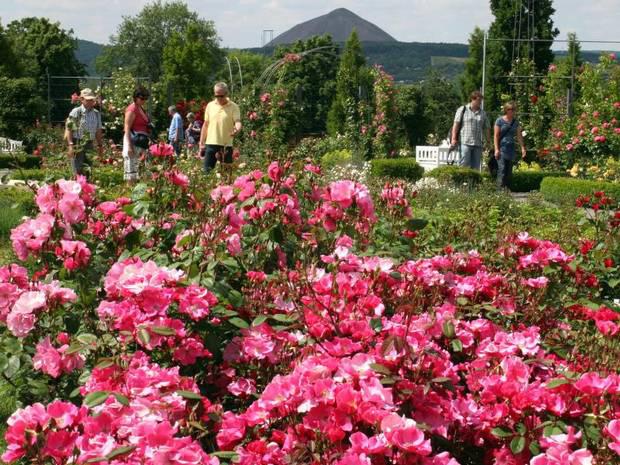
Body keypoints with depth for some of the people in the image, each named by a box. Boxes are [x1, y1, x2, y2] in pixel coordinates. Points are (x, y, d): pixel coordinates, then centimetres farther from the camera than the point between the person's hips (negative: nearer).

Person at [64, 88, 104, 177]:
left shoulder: (96, 113, 12)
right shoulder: (76, 112, -5)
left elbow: (98, 131, 20)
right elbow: (68, 129, -8)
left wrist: (100, 145, 17)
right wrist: (70, 145, -16)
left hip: (89, 145, 6)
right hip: (78, 145, -6)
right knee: (78, 172, -9)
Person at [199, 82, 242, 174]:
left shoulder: (233, 107, -2)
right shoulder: (210, 105, 8)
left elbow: (237, 121, -13)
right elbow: (205, 125, 14)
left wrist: (237, 129, -37)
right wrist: (202, 143, 12)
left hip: (226, 145, -3)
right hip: (211, 143, 3)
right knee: (207, 170, 1)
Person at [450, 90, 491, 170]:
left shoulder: (483, 113, 16)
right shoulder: (463, 110, 5)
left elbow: (487, 128, 18)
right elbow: (456, 124, 1)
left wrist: (489, 142, 11)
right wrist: (454, 138, -7)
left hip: (478, 144, 4)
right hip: (465, 143, -4)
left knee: (475, 167, 3)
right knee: (464, 164, -10)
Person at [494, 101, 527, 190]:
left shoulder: (515, 122, 11)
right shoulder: (500, 121, -4)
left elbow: (519, 136, 13)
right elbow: (496, 135, -6)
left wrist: (523, 148, 7)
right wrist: (496, 149, -12)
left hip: (511, 149, 5)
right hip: (501, 148, -5)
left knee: (509, 170, 4)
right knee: (502, 169, -13)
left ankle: (507, 188, 8)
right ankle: (500, 188, -14)